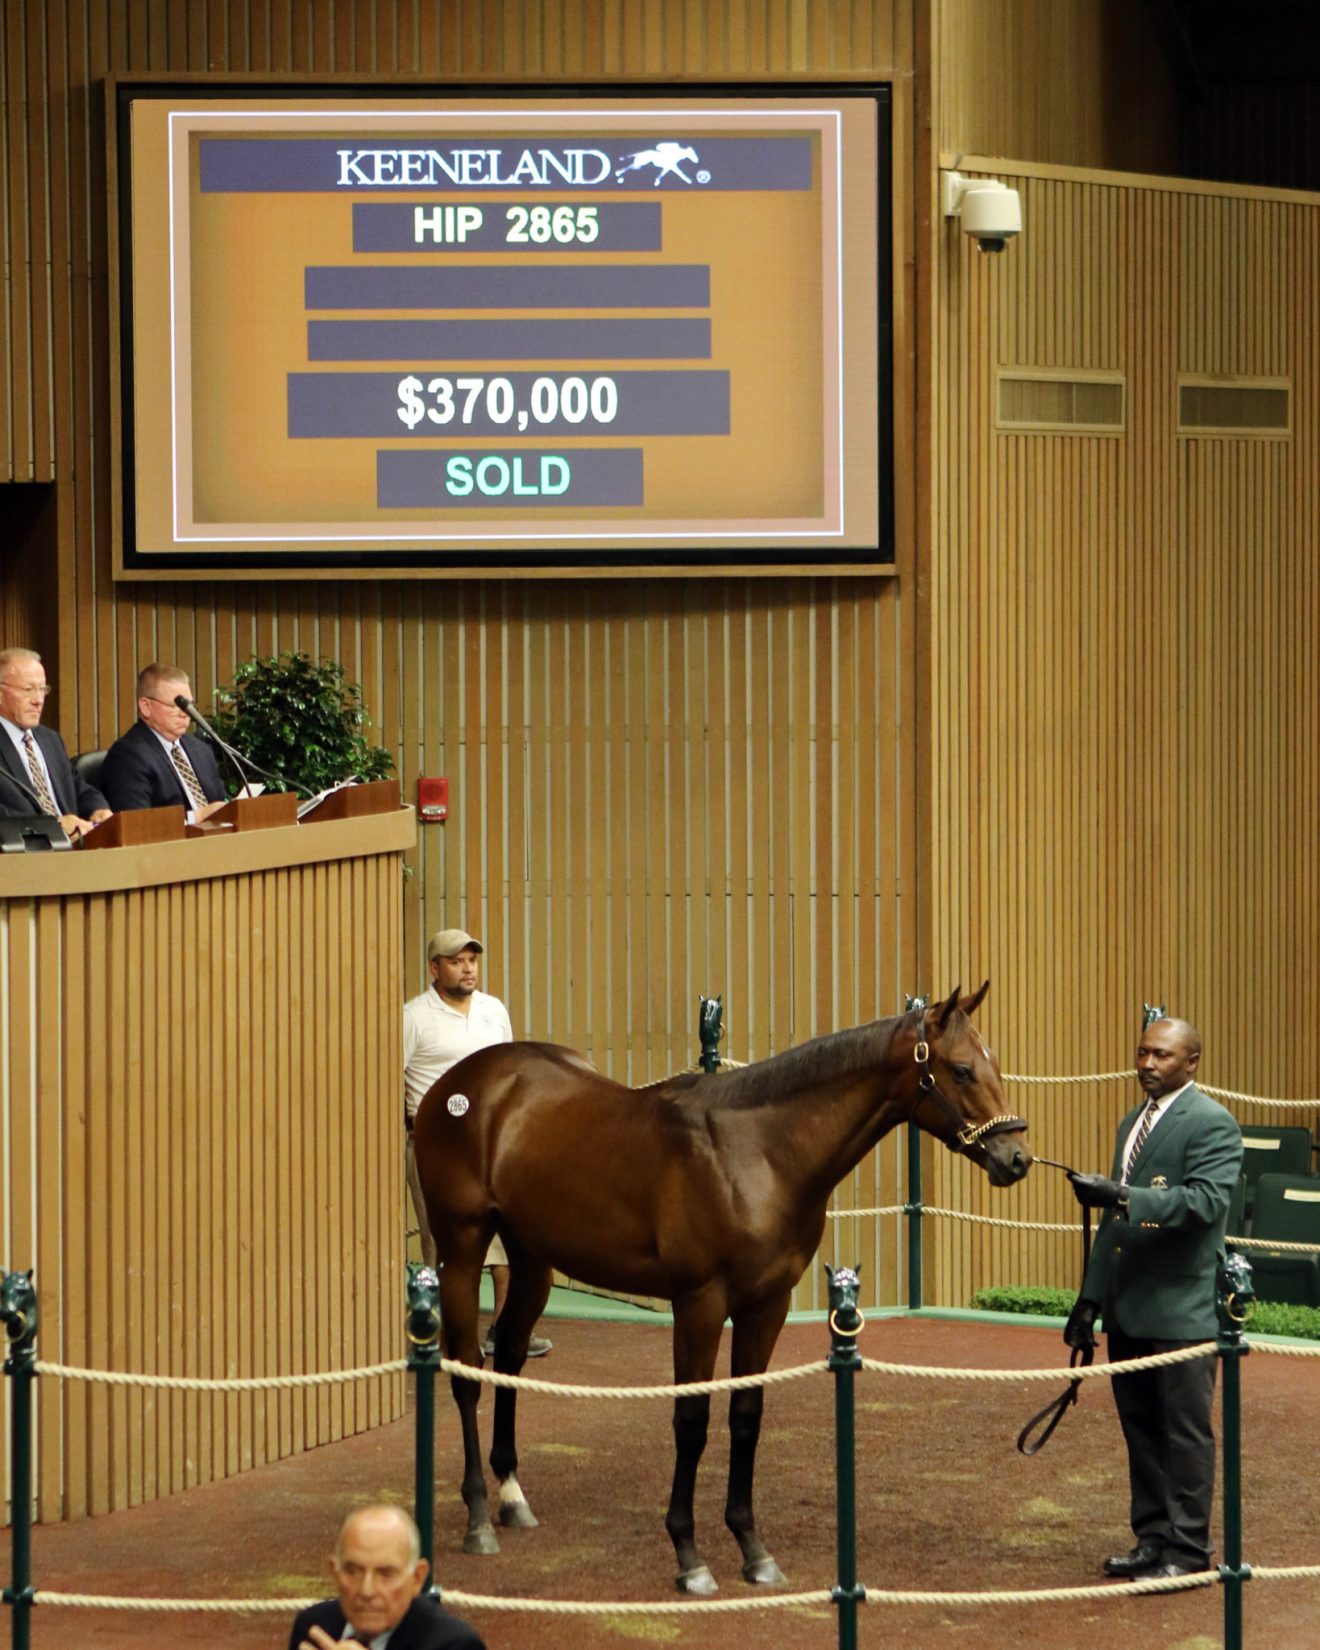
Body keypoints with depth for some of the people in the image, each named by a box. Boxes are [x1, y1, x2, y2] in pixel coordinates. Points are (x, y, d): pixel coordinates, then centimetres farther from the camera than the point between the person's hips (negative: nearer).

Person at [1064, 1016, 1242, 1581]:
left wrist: (1123, 1197, -32)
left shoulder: (1211, 1124, -10)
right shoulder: (1133, 1124, 16)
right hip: (1128, 1311, 8)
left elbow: (1206, 1200, -24)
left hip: (1180, 1310, -8)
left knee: (1185, 1432, -2)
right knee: (1141, 1428, 13)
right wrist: (1092, 1296, 17)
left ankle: (1187, 1551, 4)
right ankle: (1153, 1538, 22)